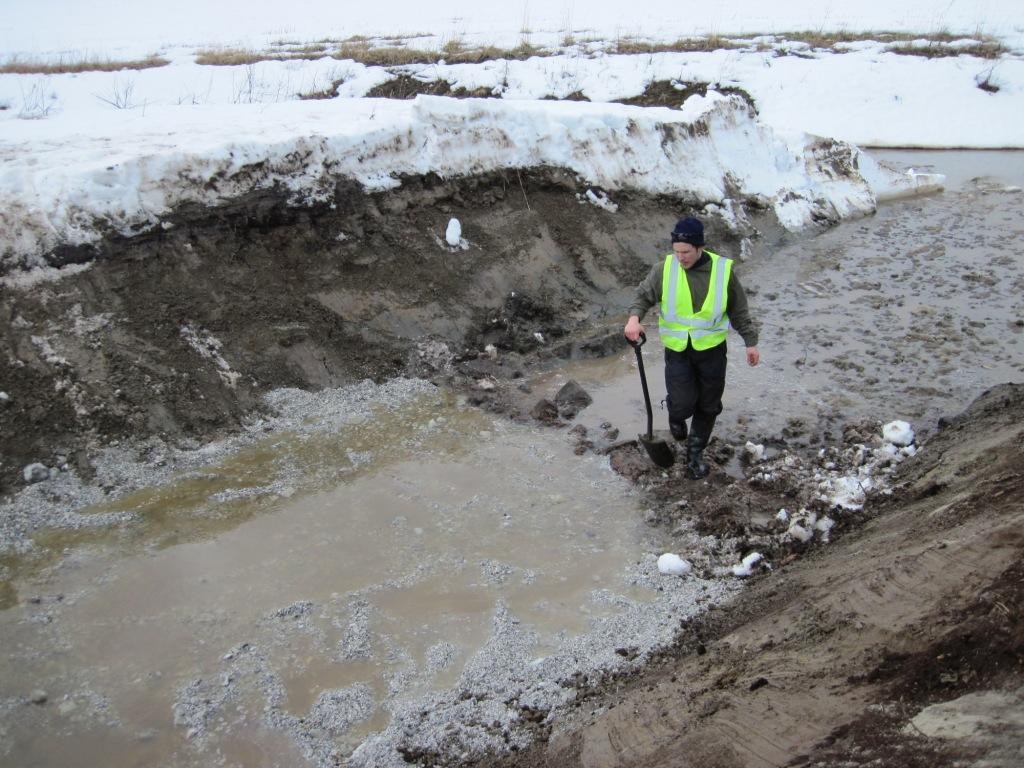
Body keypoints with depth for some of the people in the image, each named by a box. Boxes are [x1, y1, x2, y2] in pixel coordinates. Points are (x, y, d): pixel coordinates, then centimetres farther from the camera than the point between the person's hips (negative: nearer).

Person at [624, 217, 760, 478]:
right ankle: (676, 415, 33)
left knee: (708, 406, 11)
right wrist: (634, 318, -21)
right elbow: (643, 295, 0)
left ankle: (695, 453, 32)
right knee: (683, 404, -6)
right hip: (678, 350, -1)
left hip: (712, 349, 1)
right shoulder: (664, 269, -11)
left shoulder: (723, 270, -9)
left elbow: (739, 310, 2)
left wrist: (750, 341, 6)